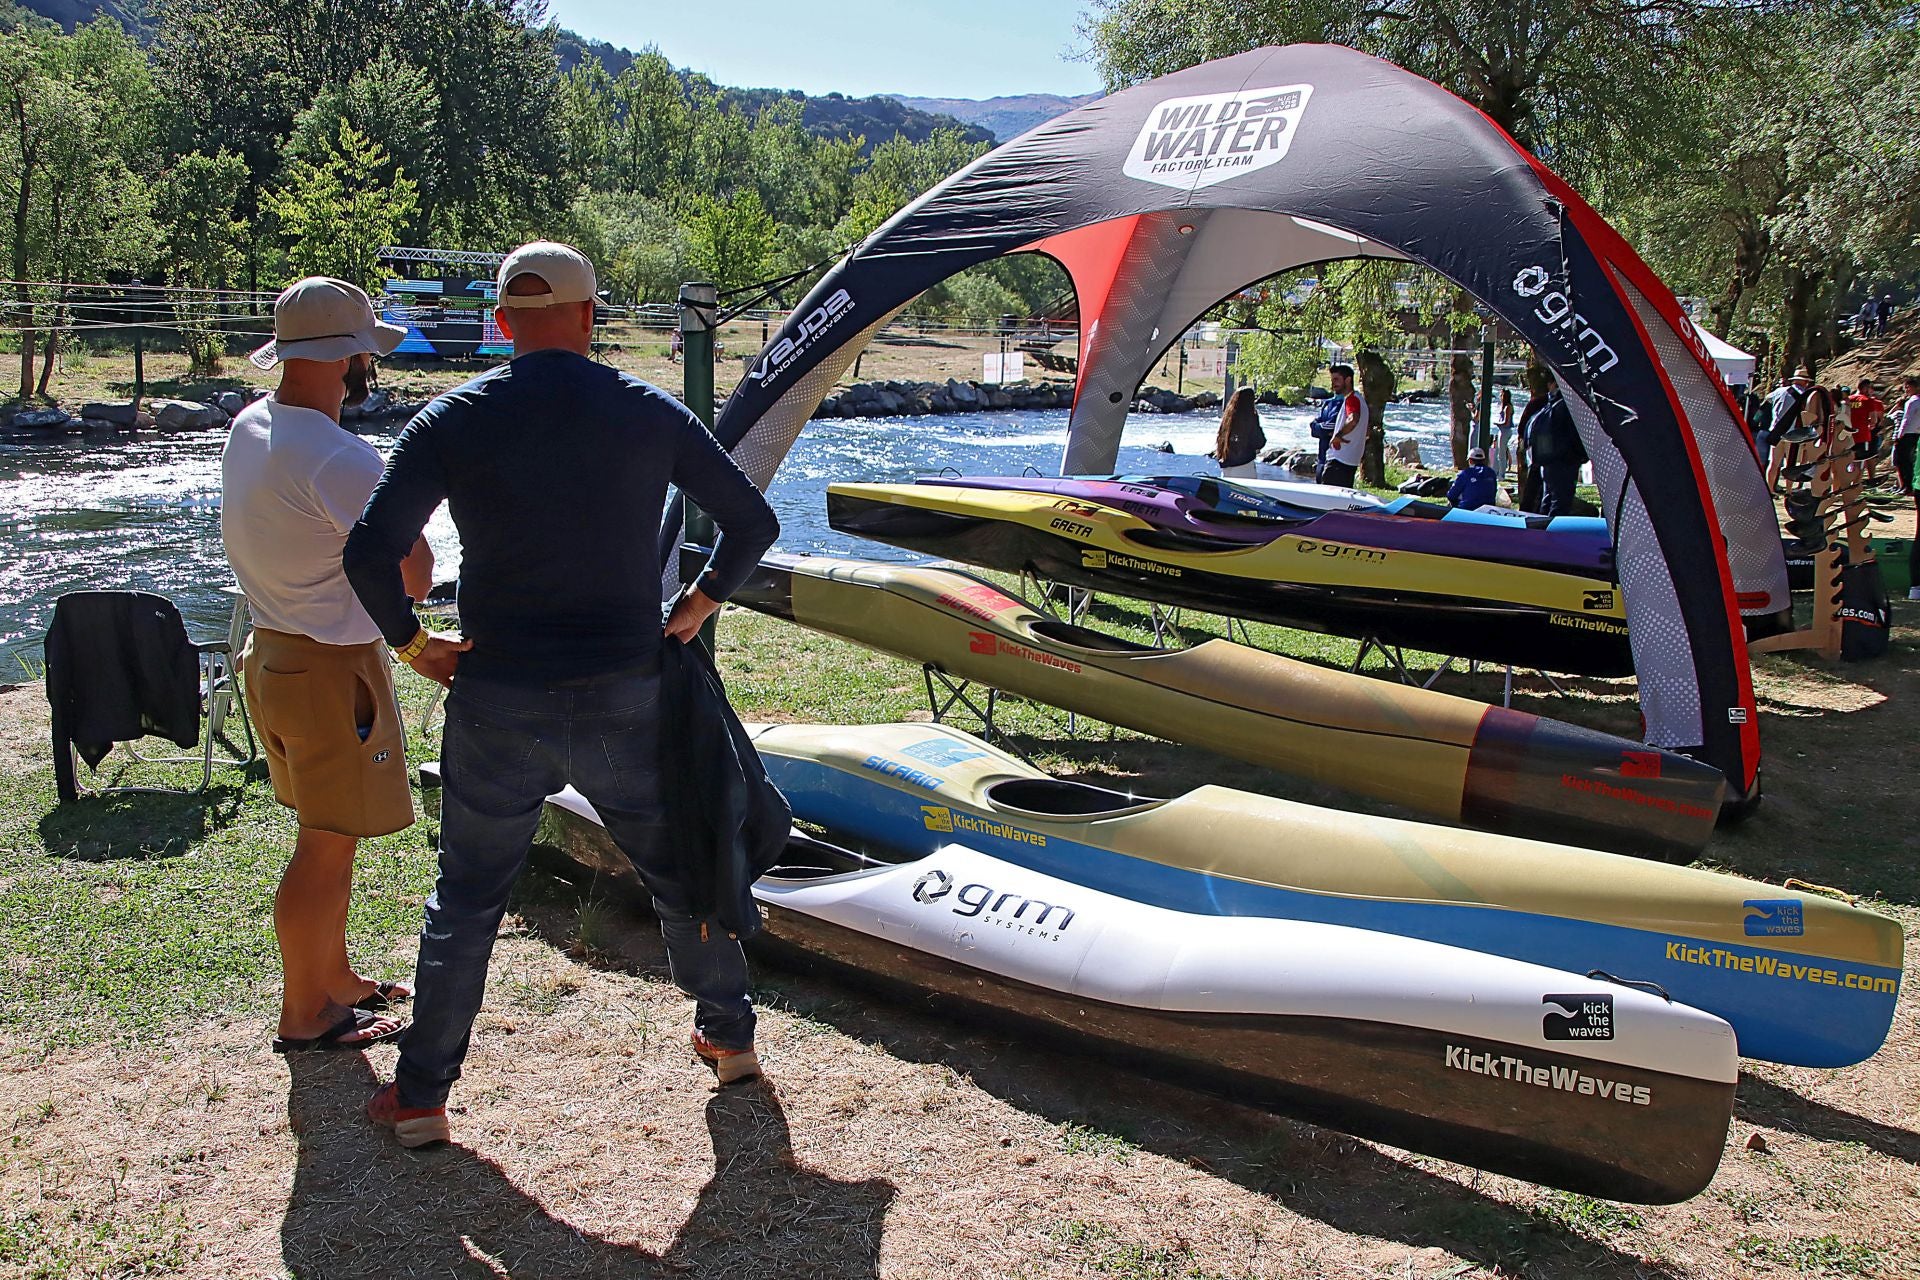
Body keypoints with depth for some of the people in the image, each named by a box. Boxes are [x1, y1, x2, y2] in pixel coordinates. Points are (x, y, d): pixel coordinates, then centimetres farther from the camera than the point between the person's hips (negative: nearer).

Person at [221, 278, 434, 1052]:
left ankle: (334, 979, 36)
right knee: (327, 846, 3)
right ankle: (305, 1018, 16)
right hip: (331, 668, -9)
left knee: (328, 836, 21)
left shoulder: (249, 427, 5)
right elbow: (414, 579, -24)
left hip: (272, 653, 9)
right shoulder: (339, 459, -24)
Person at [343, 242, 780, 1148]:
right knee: (677, 867, 20)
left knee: (466, 896, 14)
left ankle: (421, 1096, 21)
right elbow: (753, 521, 3)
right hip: (622, 699, 1)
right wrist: (702, 602, 16)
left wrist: (411, 642, 2)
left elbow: (370, 549, -13)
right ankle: (729, 1035, 34)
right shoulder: (651, 414, -1)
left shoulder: (454, 420, -4)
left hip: (498, 706, 0)